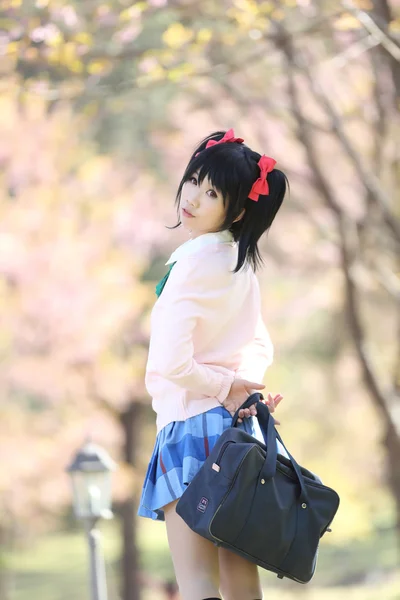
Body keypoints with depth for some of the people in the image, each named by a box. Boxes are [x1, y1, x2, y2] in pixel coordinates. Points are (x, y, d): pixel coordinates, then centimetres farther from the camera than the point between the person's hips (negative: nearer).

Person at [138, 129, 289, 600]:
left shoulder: (193, 265, -15)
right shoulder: (240, 263, 10)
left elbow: (171, 364, -21)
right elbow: (259, 346, 17)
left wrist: (226, 387, -6)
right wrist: (243, 385, -2)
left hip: (193, 424, -8)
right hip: (238, 424, 9)